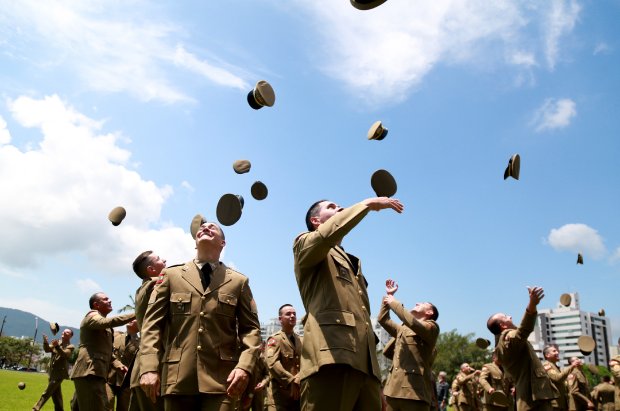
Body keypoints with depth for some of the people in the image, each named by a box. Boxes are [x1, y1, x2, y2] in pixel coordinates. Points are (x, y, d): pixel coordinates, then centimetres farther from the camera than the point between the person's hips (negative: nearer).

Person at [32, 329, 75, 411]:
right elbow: (47, 350, -5)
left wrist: (57, 346, -38)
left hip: (60, 373, -6)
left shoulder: (70, 347, -5)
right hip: (52, 372, 6)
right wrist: (45, 342, -25)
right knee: (55, 394, 12)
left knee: (47, 393, -10)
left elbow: (64, 354, -23)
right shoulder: (55, 342, 10)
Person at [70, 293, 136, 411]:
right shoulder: (92, 316, -2)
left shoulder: (105, 327, 27)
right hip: (89, 371, -10)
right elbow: (108, 322, -25)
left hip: (95, 372, 10)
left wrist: (118, 364, 11)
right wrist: (135, 314, -29)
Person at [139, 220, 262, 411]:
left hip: (221, 379, -1)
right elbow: (152, 323, 6)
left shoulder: (239, 281, 12)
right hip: (177, 378, 1)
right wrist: (149, 367, -7)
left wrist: (244, 366, -10)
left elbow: (251, 328, 7)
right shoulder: (171, 275, 13)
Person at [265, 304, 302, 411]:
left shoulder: (302, 340, 16)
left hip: (300, 392, 5)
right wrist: (291, 381, -21)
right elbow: (272, 363, -15)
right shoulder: (275, 339, 1)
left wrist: (298, 380, -16)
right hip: (280, 392, -4)